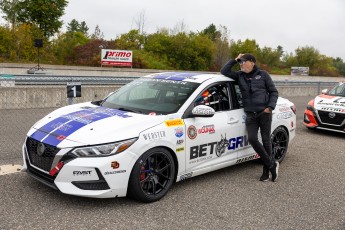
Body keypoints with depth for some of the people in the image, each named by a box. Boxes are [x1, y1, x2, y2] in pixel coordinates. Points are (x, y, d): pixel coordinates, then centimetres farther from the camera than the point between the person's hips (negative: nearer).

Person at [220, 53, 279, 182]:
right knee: (252, 139, -14)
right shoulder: (239, 76, 13)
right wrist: (235, 60, 4)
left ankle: (266, 171, 11)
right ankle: (272, 164, -1)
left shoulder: (262, 75, 5)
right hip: (250, 115, 3)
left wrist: (270, 106, -7)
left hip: (264, 112, -2)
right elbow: (224, 71, 7)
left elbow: (273, 92, 7)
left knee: (266, 140, 0)